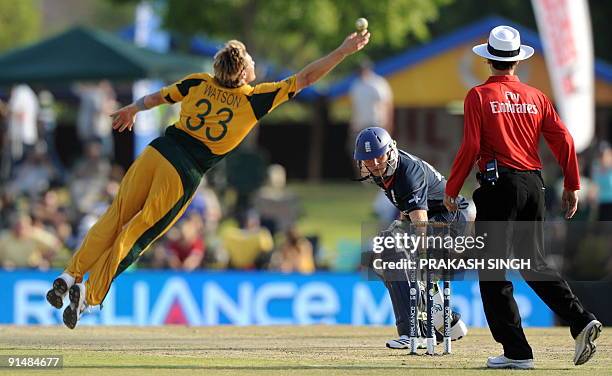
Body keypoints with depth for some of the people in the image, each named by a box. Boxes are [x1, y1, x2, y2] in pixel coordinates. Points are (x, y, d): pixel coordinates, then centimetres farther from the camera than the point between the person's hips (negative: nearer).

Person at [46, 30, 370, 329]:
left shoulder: (198, 83, 6)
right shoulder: (254, 99, -3)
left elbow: (158, 97, 23)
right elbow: (304, 79, 0)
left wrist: (132, 110, 42)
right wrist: (343, 51, 6)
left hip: (157, 153, 3)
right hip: (185, 175, -3)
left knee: (115, 219, 11)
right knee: (135, 235, 3)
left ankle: (71, 275, 3)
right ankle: (89, 295, -2)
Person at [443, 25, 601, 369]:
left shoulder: (479, 96, -3)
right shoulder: (536, 97, 10)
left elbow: (471, 147, -9)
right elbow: (563, 140, 4)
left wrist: (452, 189, -1)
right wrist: (572, 185, 12)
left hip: (499, 185, -5)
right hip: (534, 185, 5)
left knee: (493, 270, 1)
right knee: (533, 263, 16)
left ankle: (517, 351, -4)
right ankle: (581, 320, -4)